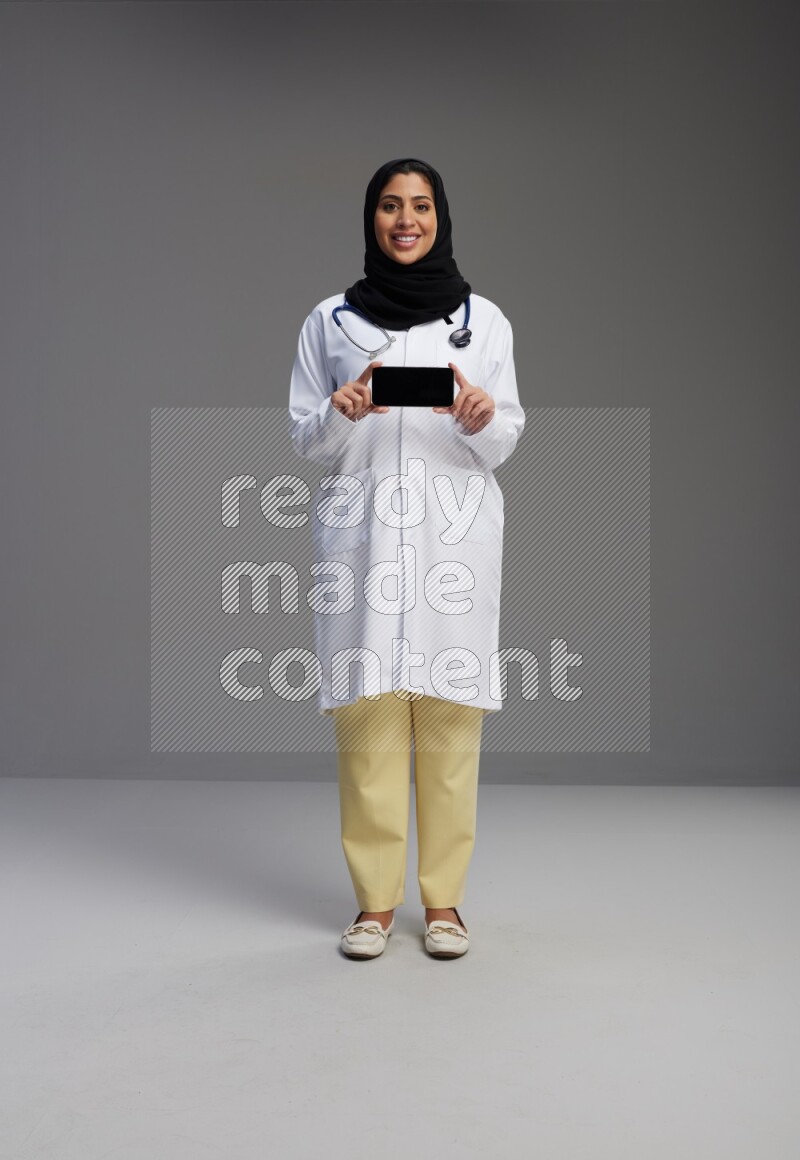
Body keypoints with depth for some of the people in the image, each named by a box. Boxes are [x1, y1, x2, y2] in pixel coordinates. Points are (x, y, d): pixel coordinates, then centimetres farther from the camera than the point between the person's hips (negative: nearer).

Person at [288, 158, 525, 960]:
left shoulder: (484, 320, 10)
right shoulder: (329, 321, 10)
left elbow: (505, 443, 9)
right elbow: (304, 440, 9)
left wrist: (482, 418, -13)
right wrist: (341, 413, -11)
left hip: (455, 533, 0)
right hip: (360, 532, 0)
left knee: (450, 716, -2)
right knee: (367, 712, -3)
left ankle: (442, 899, 10)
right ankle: (375, 900, 9)